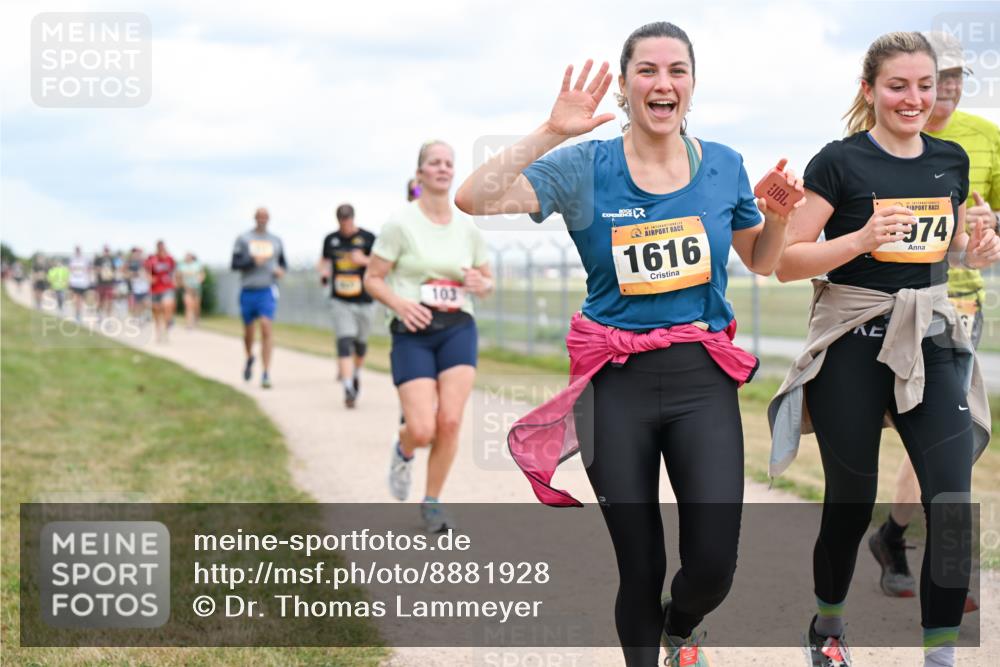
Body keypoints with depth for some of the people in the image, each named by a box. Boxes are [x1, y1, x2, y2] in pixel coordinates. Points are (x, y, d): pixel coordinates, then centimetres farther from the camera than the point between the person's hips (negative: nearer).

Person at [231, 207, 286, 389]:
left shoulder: (276, 241, 10)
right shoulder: (243, 239, 3)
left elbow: (283, 262, 21)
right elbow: (235, 264, -3)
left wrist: (281, 270, -1)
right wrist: (252, 261, -18)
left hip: (267, 290, -1)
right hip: (247, 290, 1)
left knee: (266, 326, -17)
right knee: (248, 329, 11)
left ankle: (266, 374, -18)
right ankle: (249, 358, 44)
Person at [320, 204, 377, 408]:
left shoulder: (368, 238, -2)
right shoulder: (330, 239, 6)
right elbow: (325, 260, 20)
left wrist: (364, 260, -19)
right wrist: (324, 271, -2)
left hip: (364, 300, 0)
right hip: (340, 300, 0)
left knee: (361, 344, 13)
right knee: (345, 342, -13)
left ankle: (356, 374, 41)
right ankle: (348, 388, -19)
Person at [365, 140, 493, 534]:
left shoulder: (467, 228, 8)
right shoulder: (400, 224, -3)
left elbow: (487, 282, 17)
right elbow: (372, 279, -1)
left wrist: (481, 284, -7)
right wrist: (400, 303, -19)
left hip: (458, 328, 3)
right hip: (413, 331, -3)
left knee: (450, 422, -9)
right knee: (423, 431, -13)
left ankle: (432, 504, 11)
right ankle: (403, 449, 27)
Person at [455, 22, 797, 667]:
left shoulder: (723, 165, 6)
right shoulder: (585, 168, -3)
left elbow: (761, 261, 21)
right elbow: (474, 200, -15)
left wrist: (780, 213, 0)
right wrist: (552, 132, -19)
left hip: (703, 378, 1)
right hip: (617, 385, -1)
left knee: (714, 565, -6)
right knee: (641, 567, 5)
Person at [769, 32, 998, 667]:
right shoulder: (840, 162, -7)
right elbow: (787, 261, -9)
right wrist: (862, 239, -23)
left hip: (931, 340, 4)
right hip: (852, 346, -4)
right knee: (852, 506, 8)